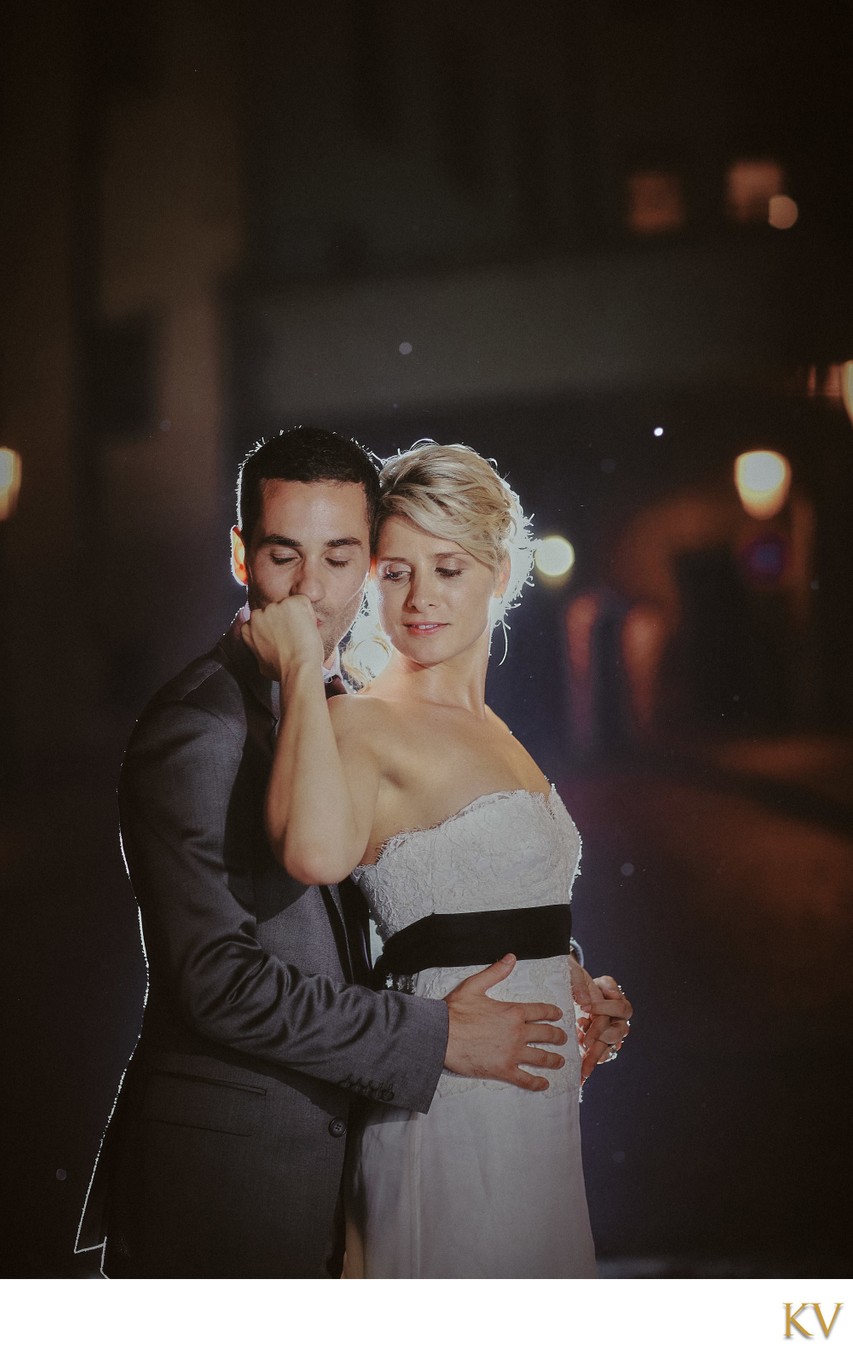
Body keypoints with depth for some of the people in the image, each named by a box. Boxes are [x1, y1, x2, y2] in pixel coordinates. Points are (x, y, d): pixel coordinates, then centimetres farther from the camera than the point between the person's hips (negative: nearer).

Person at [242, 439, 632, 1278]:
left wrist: (577, 994, 11)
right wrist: (303, 670, -28)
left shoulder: (495, 733, 13)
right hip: (451, 1106, -8)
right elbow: (316, 852, -37)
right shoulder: (360, 723, -13)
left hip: (536, 1105, 8)